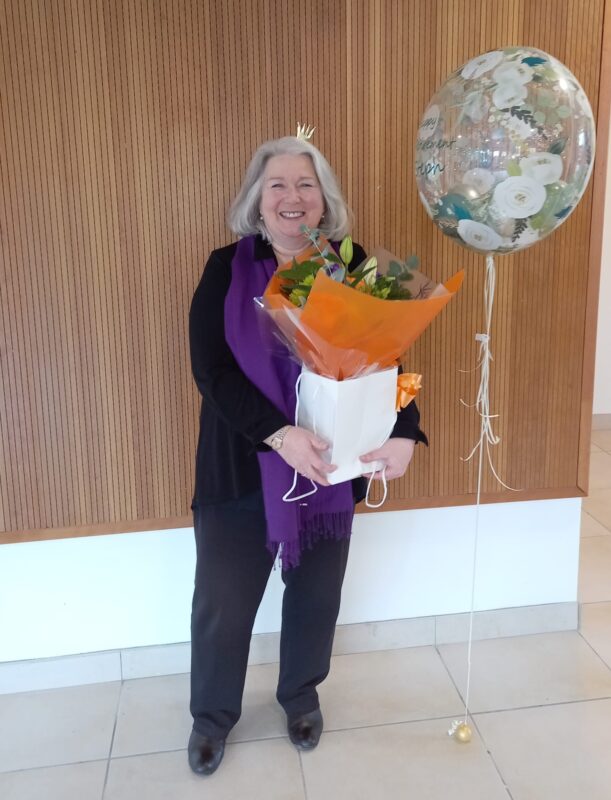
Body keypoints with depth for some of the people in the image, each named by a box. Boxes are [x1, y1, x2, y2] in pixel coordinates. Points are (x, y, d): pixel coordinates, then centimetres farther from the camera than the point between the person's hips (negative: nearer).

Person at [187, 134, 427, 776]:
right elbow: (211, 367, -15)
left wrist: (403, 433, -21)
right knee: (224, 599, 9)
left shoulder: (352, 268, 0)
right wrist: (278, 434, -28)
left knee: (317, 590, 17)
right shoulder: (227, 269, -5)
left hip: (331, 464, 2)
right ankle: (212, 716, 36)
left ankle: (301, 695, 45)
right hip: (241, 465, -2)